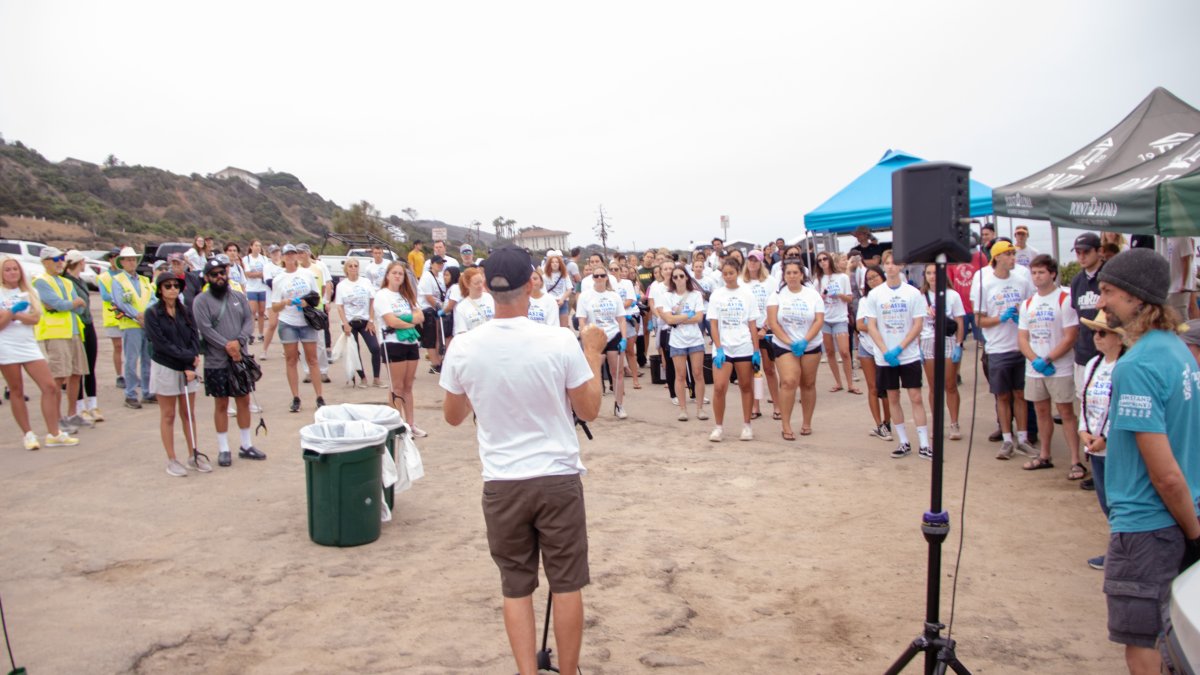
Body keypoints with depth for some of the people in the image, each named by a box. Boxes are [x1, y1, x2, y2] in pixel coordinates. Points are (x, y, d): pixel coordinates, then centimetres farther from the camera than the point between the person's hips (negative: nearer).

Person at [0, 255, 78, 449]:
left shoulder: (30, 292, 12)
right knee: (16, 391, 3)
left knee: (50, 387, -6)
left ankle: (53, 434, -1)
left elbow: (35, 319, -2)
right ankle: (28, 435, 11)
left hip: (29, 345, 3)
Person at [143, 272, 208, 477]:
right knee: (168, 415, 4)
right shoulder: (152, 313, -6)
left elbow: (194, 337, 0)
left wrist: (190, 366, -12)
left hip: (188, 368, 4)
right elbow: (160, 343, -13)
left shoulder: (185, 311, 5)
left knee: (189, 414, 9)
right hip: (165, 368, -4)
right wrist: (189, 356, -16)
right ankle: (171, 460, 11)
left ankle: (193, 456, 17)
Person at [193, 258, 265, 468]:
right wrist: (227, 346, -18)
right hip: (216, 362, -4)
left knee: (244, 401, 10)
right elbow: (205, 328, -13)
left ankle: (246, 446, 22)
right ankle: (223, 450, 15)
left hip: (241, 358, 4)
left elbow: (249, 321, 1)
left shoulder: (239, 297, 8)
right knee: (221, 405, 5)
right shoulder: (201, 301, -5)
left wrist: (239, 342, -15)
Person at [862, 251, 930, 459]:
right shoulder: (874, 294, 1)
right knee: (893, 398, 8)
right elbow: (871, 326, -1)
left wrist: (898, 349, -13)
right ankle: (904, 442, 18)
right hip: (884, 357, 2)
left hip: (909, 355, -1)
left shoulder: (913, 293, -2)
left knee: (916, 397, -2)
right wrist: (886, 352, -11)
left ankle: (923, 444, 3)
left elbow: (918, 325, -4)